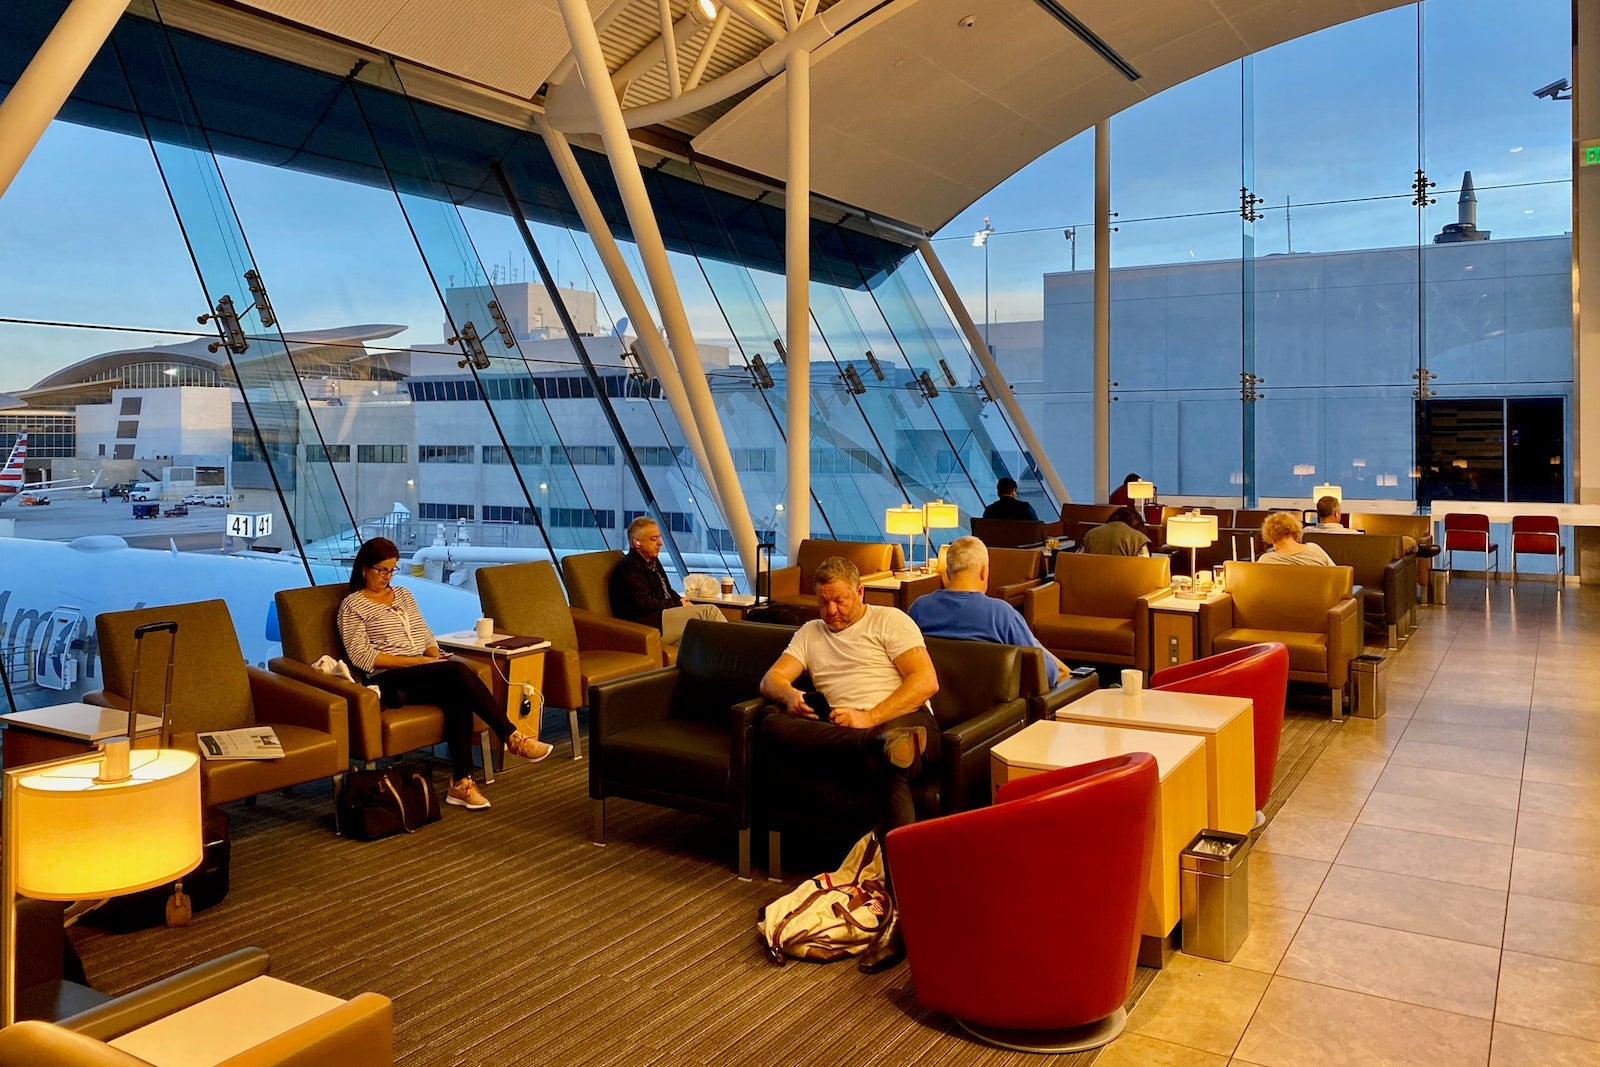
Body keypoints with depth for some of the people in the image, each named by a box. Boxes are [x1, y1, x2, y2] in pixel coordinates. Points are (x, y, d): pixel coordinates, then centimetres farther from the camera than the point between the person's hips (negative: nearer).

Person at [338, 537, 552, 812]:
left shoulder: (403, 594, 23)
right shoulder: (352, 605, 3)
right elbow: (360, 655, -7)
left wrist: (434, 655, -1)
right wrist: (414, 661, -14)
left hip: (425, 671, 5)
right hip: (390, 680, -5)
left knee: (459, 695, -31)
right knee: (459, 671, -32)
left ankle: (461, 783, -33)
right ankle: (512, 737, -29)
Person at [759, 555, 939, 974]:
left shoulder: (889, 621, 12)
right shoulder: (810, 634, 27)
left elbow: (926, 681, -2)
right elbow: (771, 678, 14)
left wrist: (870, 717, -14)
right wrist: (788, 694, -12)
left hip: (905, 720, -4)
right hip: (844, 736, 4)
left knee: (887, 769, -40)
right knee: (773, 724, -24)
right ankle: (886, 744, -41)